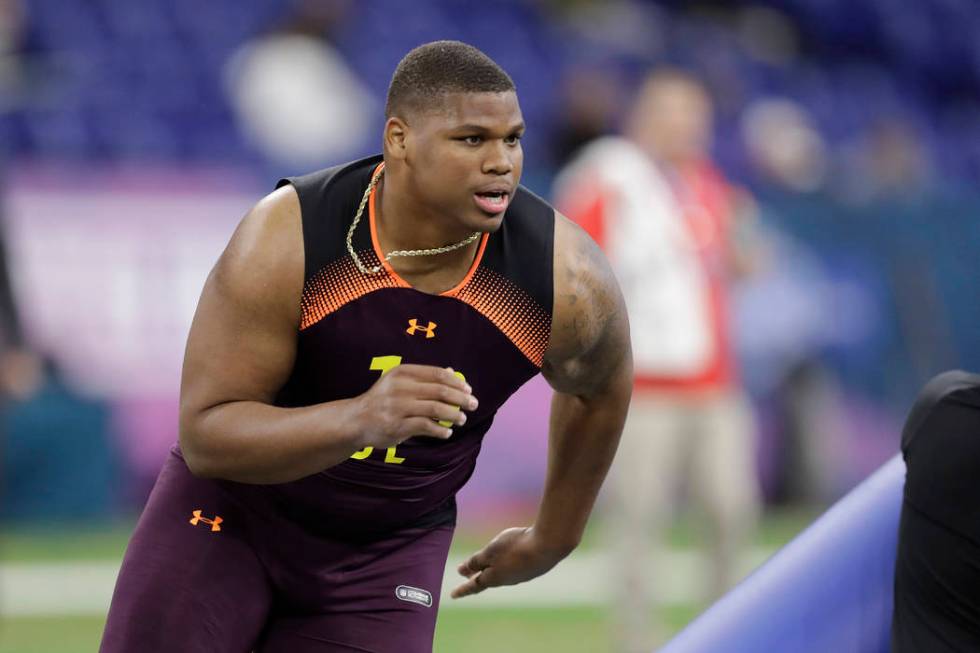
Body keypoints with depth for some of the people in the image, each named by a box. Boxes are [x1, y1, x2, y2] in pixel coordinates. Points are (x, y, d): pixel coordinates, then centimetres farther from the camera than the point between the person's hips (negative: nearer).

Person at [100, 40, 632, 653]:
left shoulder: (567, 275, -21)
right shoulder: (285, 240, -28)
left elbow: (600, 386, 3)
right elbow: (205, 435, -26)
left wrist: (554, 538, 14)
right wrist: (361, 419, -43)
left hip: (387, 551, 1)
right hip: (231, 510, -1)